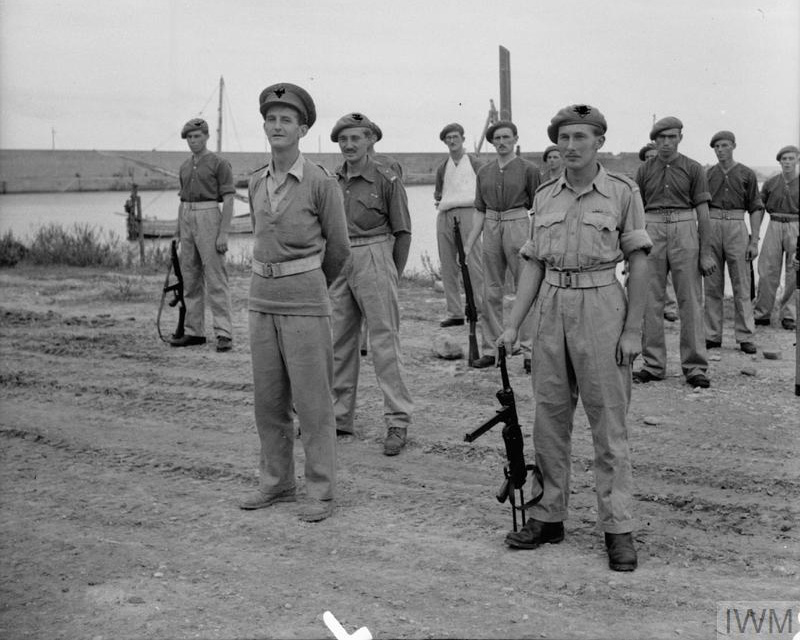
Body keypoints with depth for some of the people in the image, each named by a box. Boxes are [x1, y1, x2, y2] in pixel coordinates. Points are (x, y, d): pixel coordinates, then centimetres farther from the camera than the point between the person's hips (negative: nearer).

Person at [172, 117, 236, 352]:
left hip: (209, 220, -7)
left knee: (216, 279, -10)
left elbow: (228, 200, -9)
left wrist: (223, 233, -17)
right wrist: (178, 233, 16)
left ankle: (224, 334, -10)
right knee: (190, 279, 8)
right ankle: (194, 332, 14)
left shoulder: (220, 164, -4)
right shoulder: (185, 168, 17)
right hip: (187, 222, 7)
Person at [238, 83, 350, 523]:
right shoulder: (256, 184, 9)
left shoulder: (321, 184, -7)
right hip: (262, 296, 6)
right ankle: (276, 482, 24)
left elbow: (337, 249, 2)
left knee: (312, 401, -1)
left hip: (305, 298, -5)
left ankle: (321, 492, 9)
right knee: (268, 399, 11)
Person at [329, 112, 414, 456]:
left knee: (384, 341, -5)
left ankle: (398, 421, 1)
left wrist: (392, 275, 3)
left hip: (373, 258, -5)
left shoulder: (386, 180, -5)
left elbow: (402, 231, 0)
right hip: (338, 263, 5)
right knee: (340, 342, 10)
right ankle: (340, 417, 21)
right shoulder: (332, 180, 9)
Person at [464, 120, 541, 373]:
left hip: (518, 227, -4)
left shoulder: (528, 169, 0)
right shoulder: (484, 172, 11)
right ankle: (495, 347, 16)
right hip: (491, 229, 4)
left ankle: (528, 350, 0)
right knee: (491, 292, 7)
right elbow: (480, 211, 13)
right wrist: (468, 244, 8)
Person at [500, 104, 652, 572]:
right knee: (550, 419, 9)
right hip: (551, 308, 5)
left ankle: (619, 528, 6)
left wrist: (633, 330, -9)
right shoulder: (545, 197, 10)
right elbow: (534, 265, 11)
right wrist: (513, 324, 5)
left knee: (609, 423, -1)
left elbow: (639, 263, -3)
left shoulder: (623, 192, -2)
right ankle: (549, 517, 20)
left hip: (601, 306, -4)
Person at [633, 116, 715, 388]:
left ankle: (695, 367, 5)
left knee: (691, 301, -2)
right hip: (652, 233, 2)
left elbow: (703, 211, 2)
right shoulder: (644, 170, 9)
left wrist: (706, 252, -3)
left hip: (684, 233, -2)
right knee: (650, 302, 4)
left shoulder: (693, 169, 4)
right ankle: (653, 365, 12)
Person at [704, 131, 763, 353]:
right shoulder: (707, 174, 12)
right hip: (711, 227, 2)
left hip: (736, 227, -2)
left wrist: (755, 241, -4)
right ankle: (712, 335, 10)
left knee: (741, 285, -2)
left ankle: (745, 337, 2)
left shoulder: (747, 174, 6)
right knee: (712, 285, 4)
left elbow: (755, 209, 3)